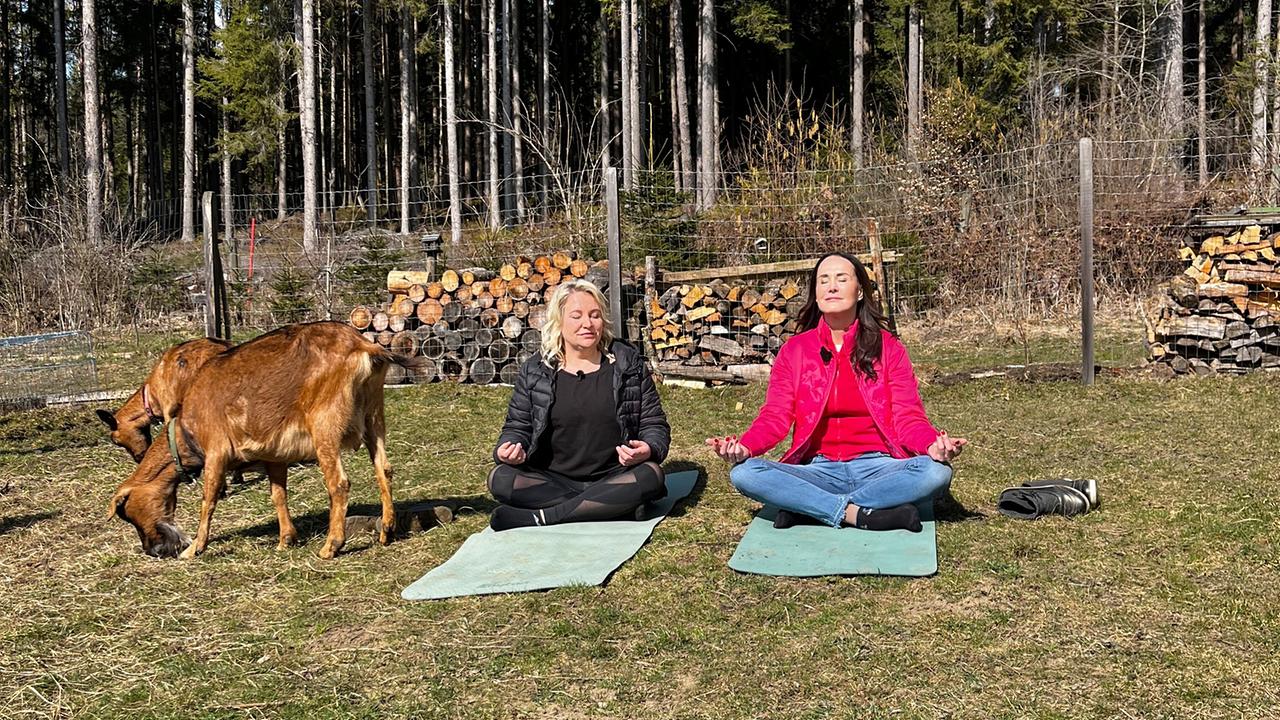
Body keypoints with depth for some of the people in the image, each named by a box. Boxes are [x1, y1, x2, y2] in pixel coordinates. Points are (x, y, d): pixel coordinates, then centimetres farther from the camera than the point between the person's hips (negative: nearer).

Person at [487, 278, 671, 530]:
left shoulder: (628, 364, 3)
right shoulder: (534, 371, 5)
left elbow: (655, 424, 5)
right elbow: (517, 427, 10)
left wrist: (648, 449, -19)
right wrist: (507, 450, -14)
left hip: (614, 479, 0)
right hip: (552, 480, 1)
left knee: (650, 476, -31)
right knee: (500, 479, -25)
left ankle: (539, 517, -27)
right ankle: (611, 507, -24)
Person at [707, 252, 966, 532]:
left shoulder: (888, 348, 5)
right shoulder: (794, 350, 7)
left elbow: (908, 417, -2)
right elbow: (775, 417, -1)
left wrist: (934, 445, -25)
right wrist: (743, 446, -22)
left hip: (875, 467, 0)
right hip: (818, 470, 0)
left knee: (937, 472, -31)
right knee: (743, 473, -26)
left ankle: (808, 507, -24)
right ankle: (862, 514, -27)